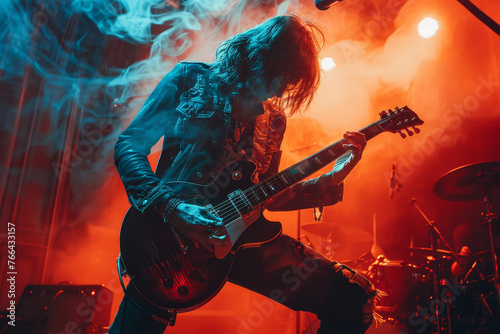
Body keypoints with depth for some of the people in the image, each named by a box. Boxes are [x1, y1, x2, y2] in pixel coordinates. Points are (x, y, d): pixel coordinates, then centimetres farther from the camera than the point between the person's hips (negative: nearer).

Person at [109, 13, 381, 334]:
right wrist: (170, 207, -20)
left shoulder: (274, 120, 12)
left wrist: (331, 180, 5)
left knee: (355, 299, -6)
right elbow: (128, 144, -4)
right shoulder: (190, 79, 1)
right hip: (169, 227, -2)